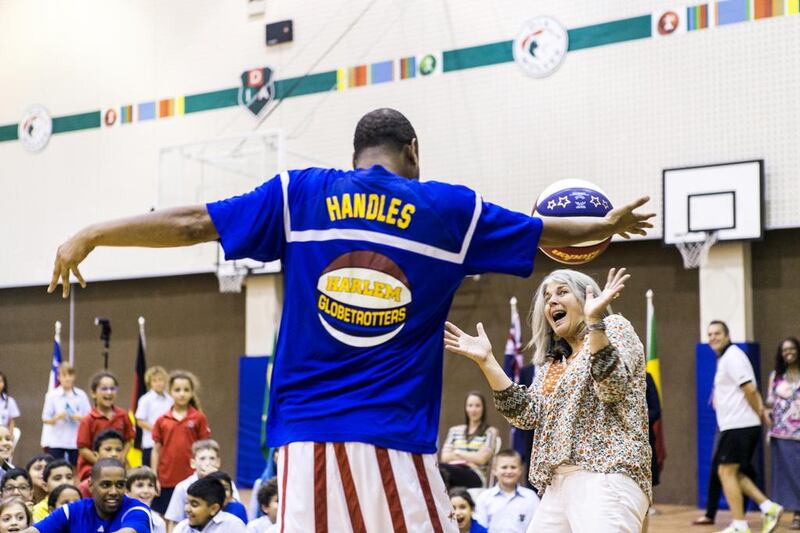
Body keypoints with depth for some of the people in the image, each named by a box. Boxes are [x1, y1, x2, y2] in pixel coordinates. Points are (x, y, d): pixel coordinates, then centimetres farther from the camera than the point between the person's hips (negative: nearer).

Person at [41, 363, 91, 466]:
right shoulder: (52, 395, -1)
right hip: (55, 441, -1)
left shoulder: (81, 395, 2)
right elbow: (45, 419, -1)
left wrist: (79, 417, -16)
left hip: (76, 441, 1)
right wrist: (57, 417, -20)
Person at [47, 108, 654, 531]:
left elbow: (189, 223, 10)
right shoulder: (451, 209, 9)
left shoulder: (299, 194, 9)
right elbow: (546, 232, 24)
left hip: (306, 434, 2)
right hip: (394, 437, -2)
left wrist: (90, 236, 22)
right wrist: (607, 226, 44)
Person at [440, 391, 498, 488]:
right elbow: (445, 457, 11)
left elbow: (481, 459, 0)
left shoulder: (490, 432, 13)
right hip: (453, 471, 4)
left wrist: (457, 453, 7)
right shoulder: (454, 430, 25)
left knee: (441, 468, -39)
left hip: (475, 477, -4)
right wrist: (471, 458, 0)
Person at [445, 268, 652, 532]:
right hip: (558, 484, 7)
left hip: (607, 477, -7)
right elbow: (528, 414, 7)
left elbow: (613, 387, -13)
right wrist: (486, 361, 4)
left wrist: (594, 321, -23)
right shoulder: (553, 363, 23)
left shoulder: (614, 328, 7)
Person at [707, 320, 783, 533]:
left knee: (726, 472, -6)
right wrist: (761, 410, 8)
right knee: (733, 473, 12)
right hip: (734, 425, 10)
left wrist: (758, 413, -8)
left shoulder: (732, 357, -12)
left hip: (738, 426, -10)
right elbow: (752, 390, 21)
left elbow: (750, 389, -19)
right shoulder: (725, 358, 19)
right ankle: (768, 508, 8)